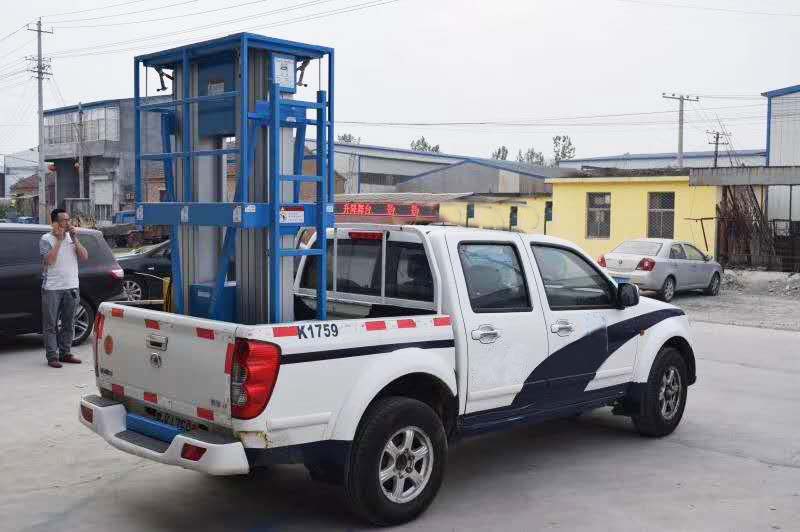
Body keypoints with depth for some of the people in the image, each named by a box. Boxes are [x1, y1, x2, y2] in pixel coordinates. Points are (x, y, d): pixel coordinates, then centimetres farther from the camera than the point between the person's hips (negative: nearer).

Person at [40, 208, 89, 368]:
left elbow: (84, 257, 0)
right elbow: (50, 260, -19)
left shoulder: (72, 237, 9)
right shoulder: (46, 239, -5)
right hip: (52, 288, -5)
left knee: (68, 324, 11)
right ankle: (52, 356, 3)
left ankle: (65, 353, 21)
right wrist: (59, 239, -16)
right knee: (51, 324, 0)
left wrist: (74, 238, -7)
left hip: (71, 287, 5)